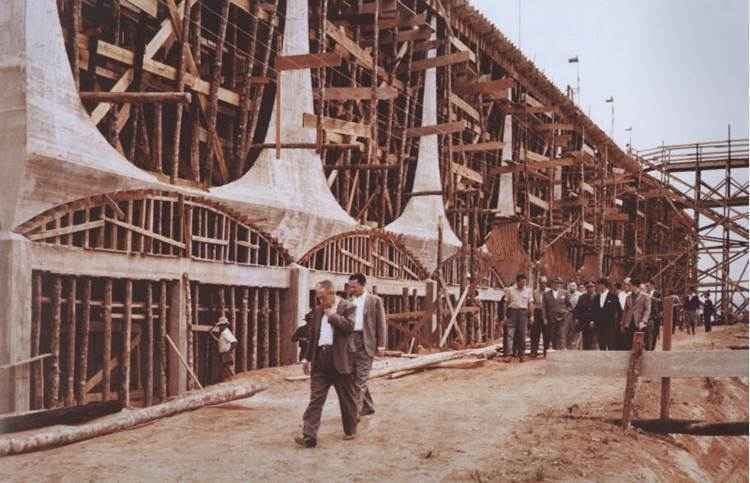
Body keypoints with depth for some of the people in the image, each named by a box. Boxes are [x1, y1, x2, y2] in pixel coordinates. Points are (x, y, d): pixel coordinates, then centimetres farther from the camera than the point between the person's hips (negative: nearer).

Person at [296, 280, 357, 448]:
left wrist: (332, 314, -14)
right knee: (315, 398, -2)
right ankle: (309, 436, -4)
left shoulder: (347, 307, -3)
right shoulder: (318, 310, 14)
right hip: (320, 360, 5)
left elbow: (349, 326, -21)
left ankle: (350, 430, 26)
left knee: (347, 398, 9)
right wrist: (307, 358, 16)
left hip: (340, 360, -4)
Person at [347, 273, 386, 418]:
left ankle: (355, 411, -7)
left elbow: (381, 324, -3)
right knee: (354, 377, 10)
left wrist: (381, 346, -8)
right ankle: (368, 407, 23)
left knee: (361, 378, -9)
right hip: (350, 341, 6)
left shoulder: (375, 300, -1)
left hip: (366, 342, -6)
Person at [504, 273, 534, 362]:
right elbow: (506, 302, 7)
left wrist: (532, 316, 1)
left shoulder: (528, 290, 10)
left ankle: (521, 354, 10)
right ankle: (507, 351, -16)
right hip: (512, 312, -1)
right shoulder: (510, 290, 7)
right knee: (510, 332, -11)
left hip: (523, 312, 1)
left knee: (522, 334, 3)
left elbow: (531, 304, 8)